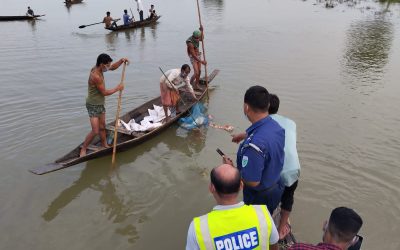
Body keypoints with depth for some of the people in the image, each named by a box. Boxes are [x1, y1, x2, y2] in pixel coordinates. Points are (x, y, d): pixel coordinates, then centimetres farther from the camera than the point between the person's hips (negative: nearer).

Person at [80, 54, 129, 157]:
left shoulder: (98, 68, -1)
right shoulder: (96, 76, -28)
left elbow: (113, 67, 14)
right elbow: (105, 92, -21)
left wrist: (121, 61, -4)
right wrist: (117, 88, -10)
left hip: (100, 104, 9)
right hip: (93, 105, -9)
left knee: (102, 127, 19)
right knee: (95, 131, -7)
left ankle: (105, 145, 33)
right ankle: (83, 149, 9)